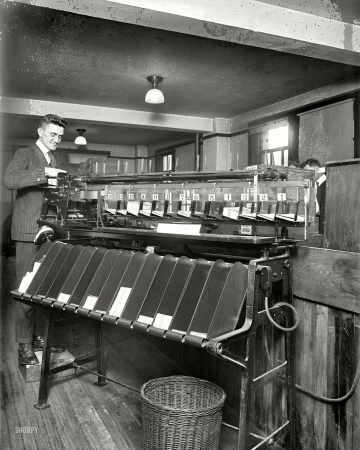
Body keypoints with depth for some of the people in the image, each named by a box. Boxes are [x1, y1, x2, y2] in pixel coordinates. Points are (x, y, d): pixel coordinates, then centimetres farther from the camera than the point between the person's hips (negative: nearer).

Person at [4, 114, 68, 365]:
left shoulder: (53, 161, 20)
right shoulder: (25, 155, 0)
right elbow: (9, 180, -20)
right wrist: (44, 172, -24)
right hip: (29, 233, -6)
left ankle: (40, 337, 20)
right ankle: (24, 345, 8)